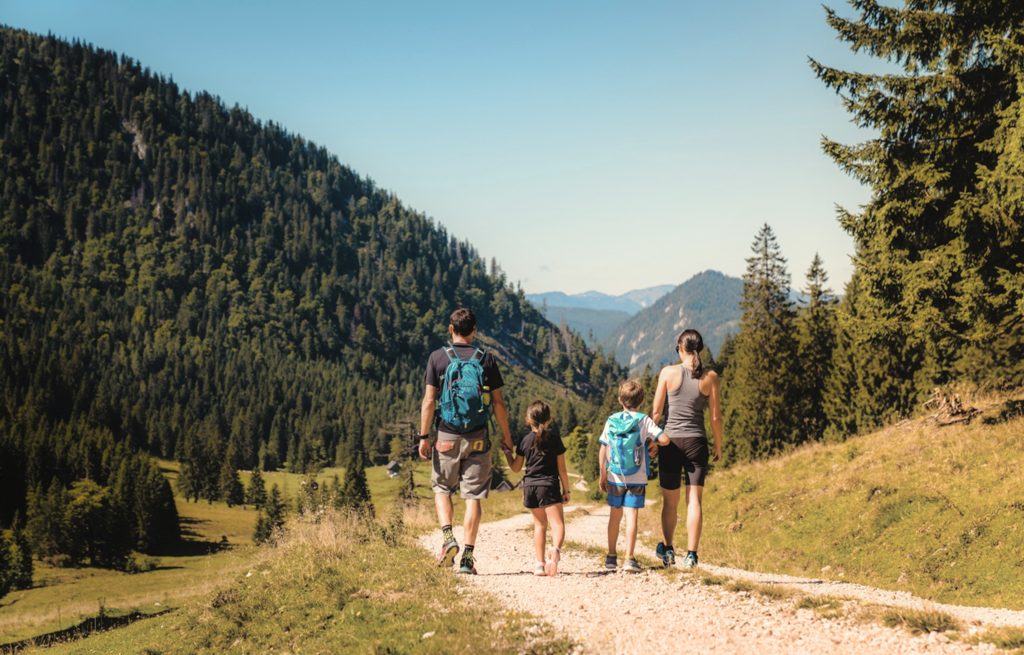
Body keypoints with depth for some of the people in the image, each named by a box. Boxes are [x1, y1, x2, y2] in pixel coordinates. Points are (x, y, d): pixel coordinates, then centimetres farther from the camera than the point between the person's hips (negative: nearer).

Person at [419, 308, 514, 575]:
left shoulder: (438, 358, -2)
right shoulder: (486, 359, 1)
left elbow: (429, 401, -7)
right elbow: (498, 403, 0)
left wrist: (424, 436, -1)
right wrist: (506, 435, 10)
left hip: (447, 436, 0)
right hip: (478, 438, 1)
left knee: (441, 489, 17)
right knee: (473, 496, 4)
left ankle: (448, 537, -4)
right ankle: (468, 556, 2)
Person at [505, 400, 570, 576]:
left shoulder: (525, 440, 4)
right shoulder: (554, 439, -2)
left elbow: (516, 467, 12)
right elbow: (562, 469, 0)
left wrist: (507, 453, 29)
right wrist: (566, 490, 9)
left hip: (530, 486, 3)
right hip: (549, 485, -3)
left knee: (540, 524, 16)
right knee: (557, 523, -8)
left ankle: (540, 564, 13)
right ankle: (555, 549, -38)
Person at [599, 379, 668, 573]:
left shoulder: (611, 421, 1)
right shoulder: (644, 421, -6)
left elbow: (603, 450, 1)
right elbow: (664, 439, -16)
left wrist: (602, 475, 8)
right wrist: (653, 443, 6)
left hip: (614, 477, 2)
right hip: (637, 478, -2)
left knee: (615, 516, 14)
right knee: (631, 517, -3)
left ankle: (611, 557, 23)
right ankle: (629, 558, -8)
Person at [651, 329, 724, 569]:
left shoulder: (668, 372, -4)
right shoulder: (710, 377, -2)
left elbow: (656, 412, -2)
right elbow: (716, 417, 0)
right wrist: (718, 446, 12)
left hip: (671, 440, 0)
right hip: (697, 441, 0)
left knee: (670, 501, 11)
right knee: (694, 500, 3)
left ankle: (667, 549, 20)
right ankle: (691, 554, -1)